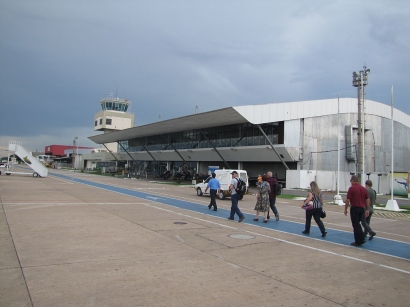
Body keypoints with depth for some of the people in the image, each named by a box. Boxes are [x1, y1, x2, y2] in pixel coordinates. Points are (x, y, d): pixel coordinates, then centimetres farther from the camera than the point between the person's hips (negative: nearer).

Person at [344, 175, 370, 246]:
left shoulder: (352, 188, -11)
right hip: (362, 208, 6)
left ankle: (358, 241, 7)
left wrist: (345, 209, -3)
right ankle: (362, 238, 17)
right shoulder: (364, 189, 8)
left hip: (354, 208, -6)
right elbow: (367, 200, 9)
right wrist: (367, 210, 14)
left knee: (356, 225, 2)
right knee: (357, 224, 21)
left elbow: (348, 200, -13)